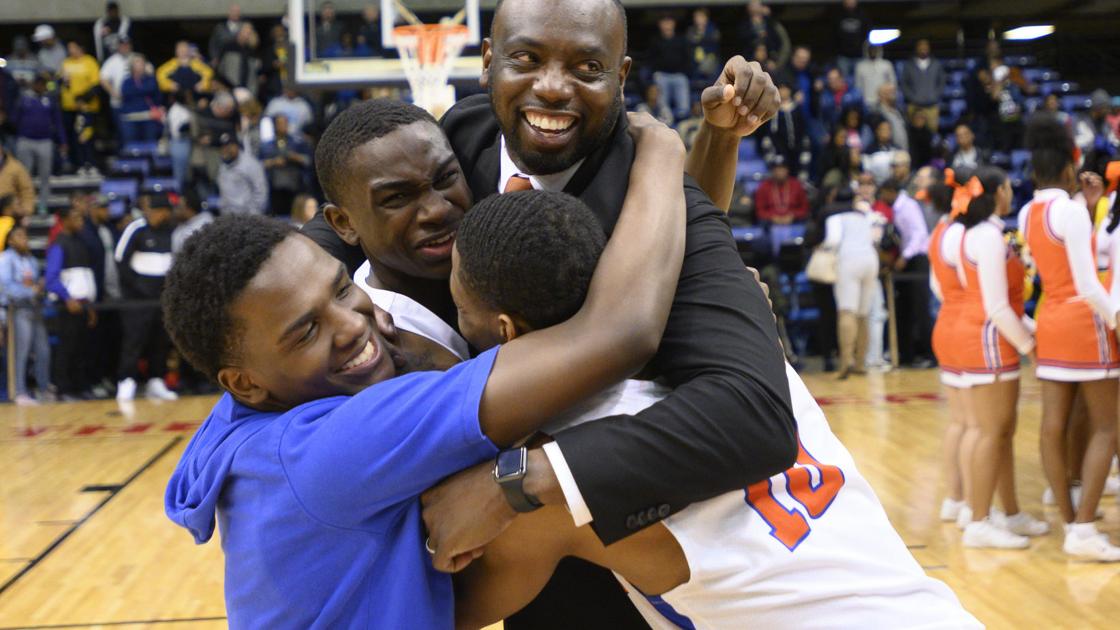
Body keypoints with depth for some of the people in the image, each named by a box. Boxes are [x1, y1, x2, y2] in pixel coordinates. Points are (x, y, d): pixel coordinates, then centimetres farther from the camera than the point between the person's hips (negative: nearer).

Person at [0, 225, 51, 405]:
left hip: (35, 307, 6)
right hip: (19, 308, -6)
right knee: (22, 351, -7)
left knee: (43, 350, 5)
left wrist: (39, 285, -2)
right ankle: (21, 393, -4)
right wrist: (30, 291, -15)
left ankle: (45, 390, 14)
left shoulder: (31, 259, 18)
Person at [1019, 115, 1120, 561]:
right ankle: (1083, 531, -6)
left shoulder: (1026, 214, 6)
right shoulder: (1072, 210, -15)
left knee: (1054, 426, 6)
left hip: (1050, 322, 7)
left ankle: (1070, 521, 15)